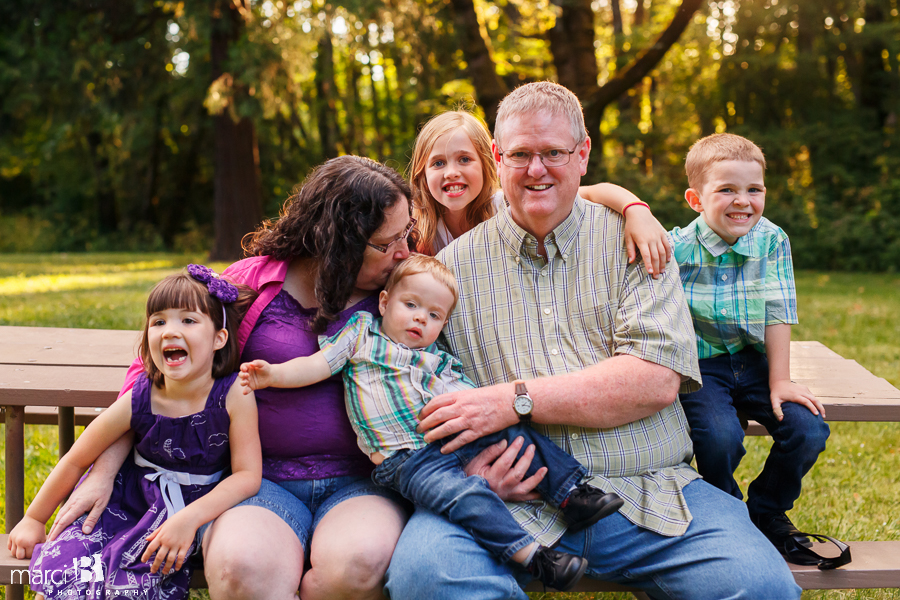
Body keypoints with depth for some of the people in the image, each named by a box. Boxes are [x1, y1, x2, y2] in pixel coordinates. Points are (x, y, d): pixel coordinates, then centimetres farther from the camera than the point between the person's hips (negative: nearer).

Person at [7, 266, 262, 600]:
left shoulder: (234, 395, -21)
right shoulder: (137, 403, -15)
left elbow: (248, 475, -20)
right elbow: (76, 461, -1)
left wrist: (189, 519, -32)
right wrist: (34, 519, 9)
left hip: (200, 506, -2)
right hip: (131, 500, 2)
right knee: (63, 567, -18)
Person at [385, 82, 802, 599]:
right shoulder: (455, 265, 11)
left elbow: (657, 379, -6)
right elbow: (428, 402, 12)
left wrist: (514, 399, -14)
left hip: (646, 494, 0)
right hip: (517, 498, 0)